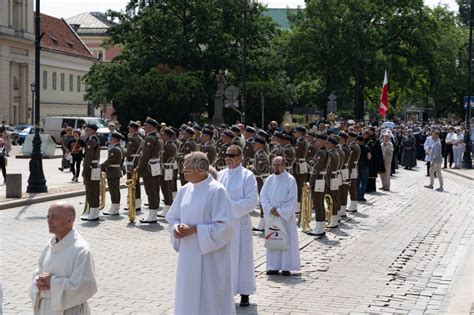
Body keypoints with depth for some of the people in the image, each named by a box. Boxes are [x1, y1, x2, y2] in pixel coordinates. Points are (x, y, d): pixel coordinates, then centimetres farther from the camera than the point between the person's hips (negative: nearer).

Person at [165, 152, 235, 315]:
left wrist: (193, 229, -20)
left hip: (210, 256, -6)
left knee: (210, 299, 2)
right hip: (188, 255, 7)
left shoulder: (217, 191, -13)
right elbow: (173, 219, 14)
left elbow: (223, 226, -17)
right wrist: (176, 228, -9)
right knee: (188, 298, 12)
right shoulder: (184, 190, 7)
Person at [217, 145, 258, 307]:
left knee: (242, 257, 2)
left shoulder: (248, 176, -5)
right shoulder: (220, 175, 8)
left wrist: (231, 205, -17)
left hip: (240, 222, -4)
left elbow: (252, 200, -11)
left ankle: (244, 293, 10)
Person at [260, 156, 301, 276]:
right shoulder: (269, 179, 7)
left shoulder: (290, 179, -6)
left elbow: (292, 199, -10)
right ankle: (273, 267, 12)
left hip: (286, 216, -4)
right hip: (271, 215, 4)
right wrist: (270, 209, -12)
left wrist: (281, 212, -15)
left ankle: (286, 267, 5)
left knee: (287, 241, -1)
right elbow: (263, 195, 3)